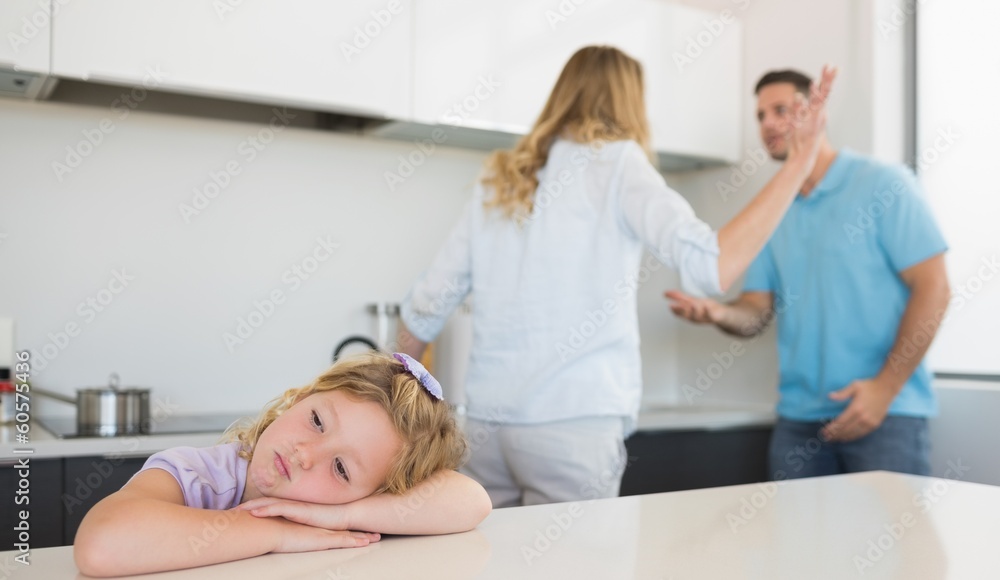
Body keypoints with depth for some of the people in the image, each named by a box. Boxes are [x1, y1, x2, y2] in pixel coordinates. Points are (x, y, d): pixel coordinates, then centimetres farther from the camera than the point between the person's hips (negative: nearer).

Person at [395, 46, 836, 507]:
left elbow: (425, 306, 14)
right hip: (574, 421, -5)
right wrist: (798, 164, -7)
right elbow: (714, 267, -14)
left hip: (485, 422, 5)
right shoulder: (615, 160, 0)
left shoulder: (499, 181, 14)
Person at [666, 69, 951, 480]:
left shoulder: (883, 185, -3)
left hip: (885, 412, -4)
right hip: (799, 418, 5)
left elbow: (932, 288, -8)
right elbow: (757, 312, 9)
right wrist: (718, 313, -15)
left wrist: (885, 387, -15)